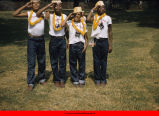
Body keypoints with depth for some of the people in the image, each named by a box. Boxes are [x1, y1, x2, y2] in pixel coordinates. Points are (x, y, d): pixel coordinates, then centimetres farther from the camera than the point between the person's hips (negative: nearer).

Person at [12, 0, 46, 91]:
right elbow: (15, 14, -7)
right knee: (31, 62, -1)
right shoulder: (29, 13, 0)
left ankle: (42, 78, 30)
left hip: (41, 40, 2)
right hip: (32, 40, -2)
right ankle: (31, 83, 6)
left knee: (42, 61, 12)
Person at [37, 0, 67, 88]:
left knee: (62, 61, 6)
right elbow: (38, 14, -19)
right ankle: (56, 80, 20)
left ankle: (62, 80, 17)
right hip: (53, 40, -1)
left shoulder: (65, 16, 4)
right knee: (54, 61, 7)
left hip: (62, 40, 1)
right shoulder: (49, 15, -3)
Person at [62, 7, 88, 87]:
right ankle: (75, 80, 16)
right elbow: (63, 24, -19)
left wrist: (85, 44, -3)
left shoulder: (83, 23, 9)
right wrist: (68, 16, -8)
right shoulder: (70, 23, 2)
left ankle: (81, 80, 19)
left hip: (81, 45, 1)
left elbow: (85, 35, 10)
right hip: (72, 45, -1)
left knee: (82, 63, 6)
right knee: (73, 64, 5)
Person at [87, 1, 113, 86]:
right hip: (96, 41, 1)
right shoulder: (94, 17, 8)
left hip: (104, 41, -1)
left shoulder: (107, 18, 3)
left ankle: (103, 79, 18)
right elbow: (88, 19, -15)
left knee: (103, 61, 7)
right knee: (96, 61, 6)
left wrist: (110, 45, 0)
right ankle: (97, 79, 18)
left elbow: (110, 32, 4)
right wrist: (92, 9, -2)